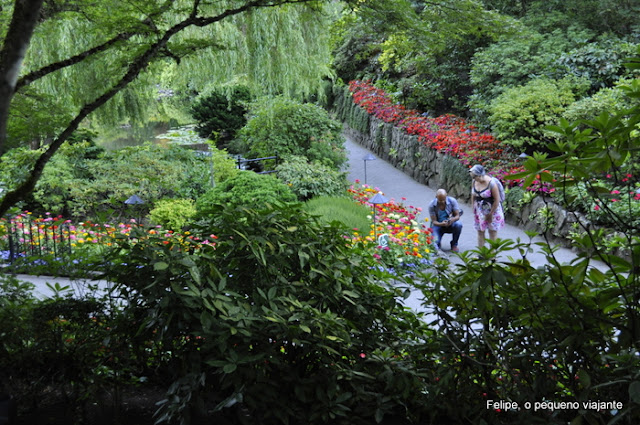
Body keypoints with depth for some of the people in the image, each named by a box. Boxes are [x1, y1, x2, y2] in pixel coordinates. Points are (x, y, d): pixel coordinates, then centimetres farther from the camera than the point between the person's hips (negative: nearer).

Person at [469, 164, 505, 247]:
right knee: (480, 232, 10)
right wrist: (473, 209, 4)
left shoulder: (491, 183, -24)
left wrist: (491, 214, -14)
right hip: (479, 210, 6)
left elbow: (497, 200, -19)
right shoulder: (474, 182, -6)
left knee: (492, 233, 5)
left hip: (492, 209, -5)